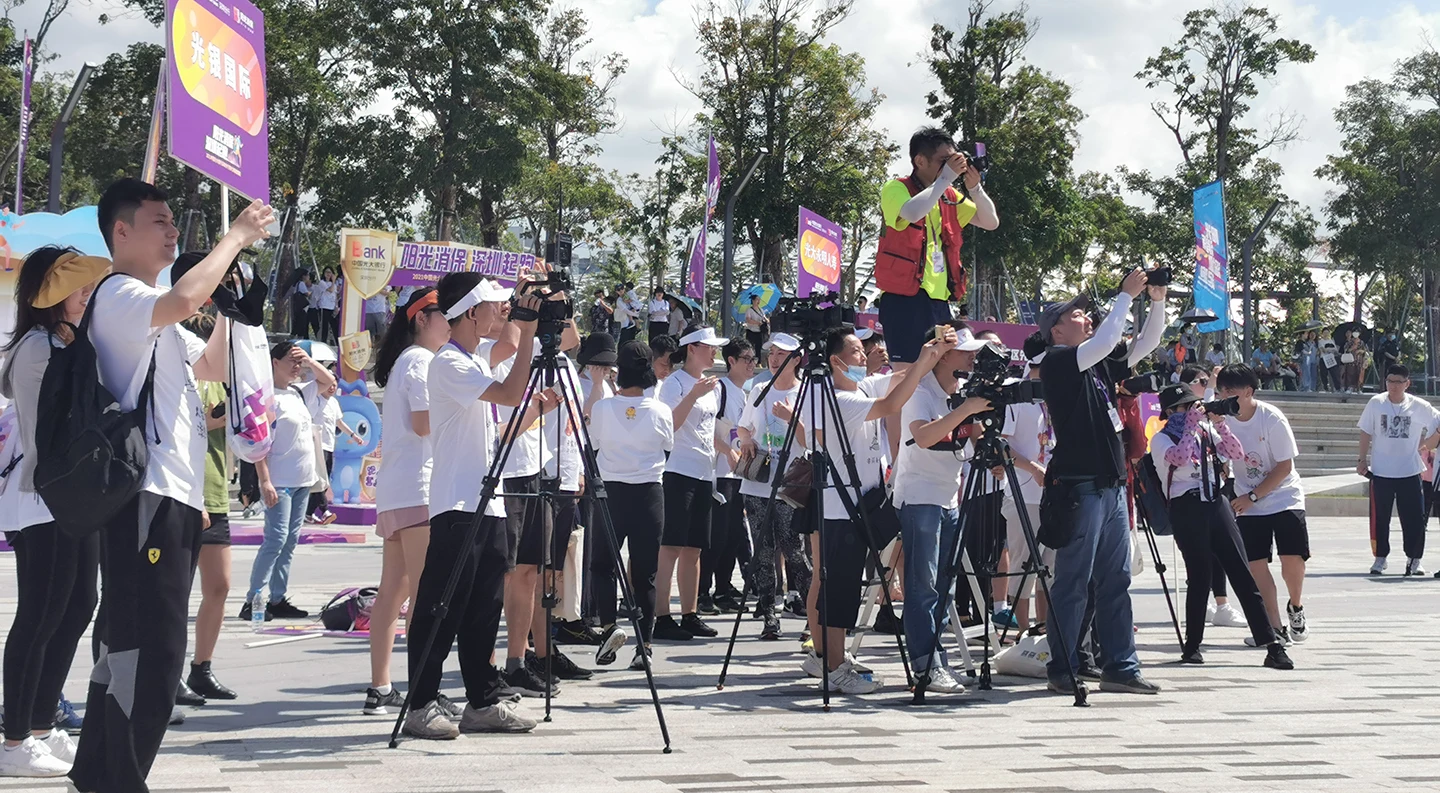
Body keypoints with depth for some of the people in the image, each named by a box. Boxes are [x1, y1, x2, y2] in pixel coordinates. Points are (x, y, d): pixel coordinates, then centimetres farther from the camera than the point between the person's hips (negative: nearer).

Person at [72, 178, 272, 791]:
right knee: (151, 649, -14)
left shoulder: (155, 315, 23)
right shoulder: (117, 294, -8)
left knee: (128, 642, 14)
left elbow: (214, 365, 30)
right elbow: (183, 299, -29)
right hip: (146, 494, -10)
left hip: (176, 497, 10)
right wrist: (236, 237, -16)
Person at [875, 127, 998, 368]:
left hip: (939, 300, 7)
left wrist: (974, 187, -1)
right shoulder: (895, 189, -5)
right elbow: (913, 213, -28)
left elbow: (991, 222, 14)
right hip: (905, 299, -7)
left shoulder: (949, 196, 13)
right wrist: (946, 178, -19)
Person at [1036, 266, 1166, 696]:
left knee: (1116, 581, 8)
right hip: (1079, 487, -8)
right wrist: (1126, 295, -10)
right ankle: (1062, 670, 0)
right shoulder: (1058, 362, -5)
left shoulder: (1101, 366, 18)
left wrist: (1157, 301, 5)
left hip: (1112, 486, 8)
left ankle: (1120, 668, 11)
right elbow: (1104, 342, -18)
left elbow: (1146, 344, 20)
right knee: (1073, 584, -5)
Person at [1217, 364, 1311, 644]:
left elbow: (1285, 467, -14)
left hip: (1284, 497, -3)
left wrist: (1252, 496, -17)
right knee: (1255, 564, -5)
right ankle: (1276, 628, 3)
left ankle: (1296, 608, 17)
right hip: (1247, 505, 3)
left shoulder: (1272, 419, -17)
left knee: (1293, 558, -12)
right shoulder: (1222, 419, -7)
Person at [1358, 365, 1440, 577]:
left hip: (1410, 472, 0)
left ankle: (1413, 560, 14)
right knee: (1379, 519, 3)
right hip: (1380, 472, 0)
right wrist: (1362, 459, 3)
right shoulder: (1376, 403, -1)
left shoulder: (1419, 407, -3)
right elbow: (1366, 433, 6)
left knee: (1414, 519, 0)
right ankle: (1380, 558, 16)